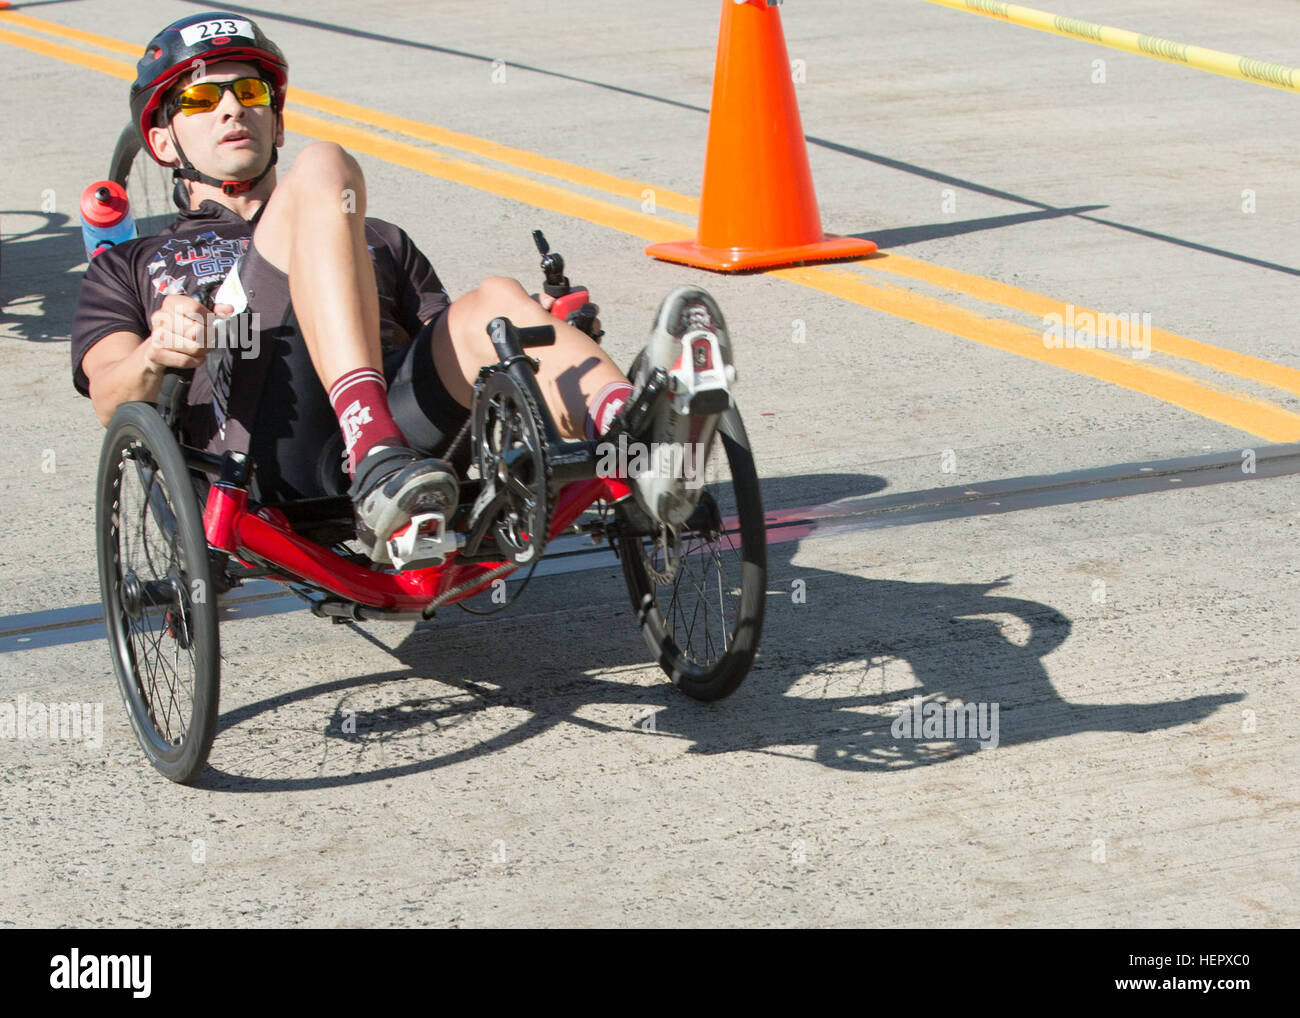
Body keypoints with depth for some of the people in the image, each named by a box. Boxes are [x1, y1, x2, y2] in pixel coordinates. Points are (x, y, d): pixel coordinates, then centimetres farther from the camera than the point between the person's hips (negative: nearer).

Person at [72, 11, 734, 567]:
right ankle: (377, 457, -45)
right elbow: (112, 402, 11)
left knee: (495, 304, -27)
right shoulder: (131, 268, 33)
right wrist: (155, 356, -14)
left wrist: (545, 345, 1)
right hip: (268, 457, -3)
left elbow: (449, 348, 25)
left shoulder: (379, 243, 41)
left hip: (405, 417, 3)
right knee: (322, 170, -20)